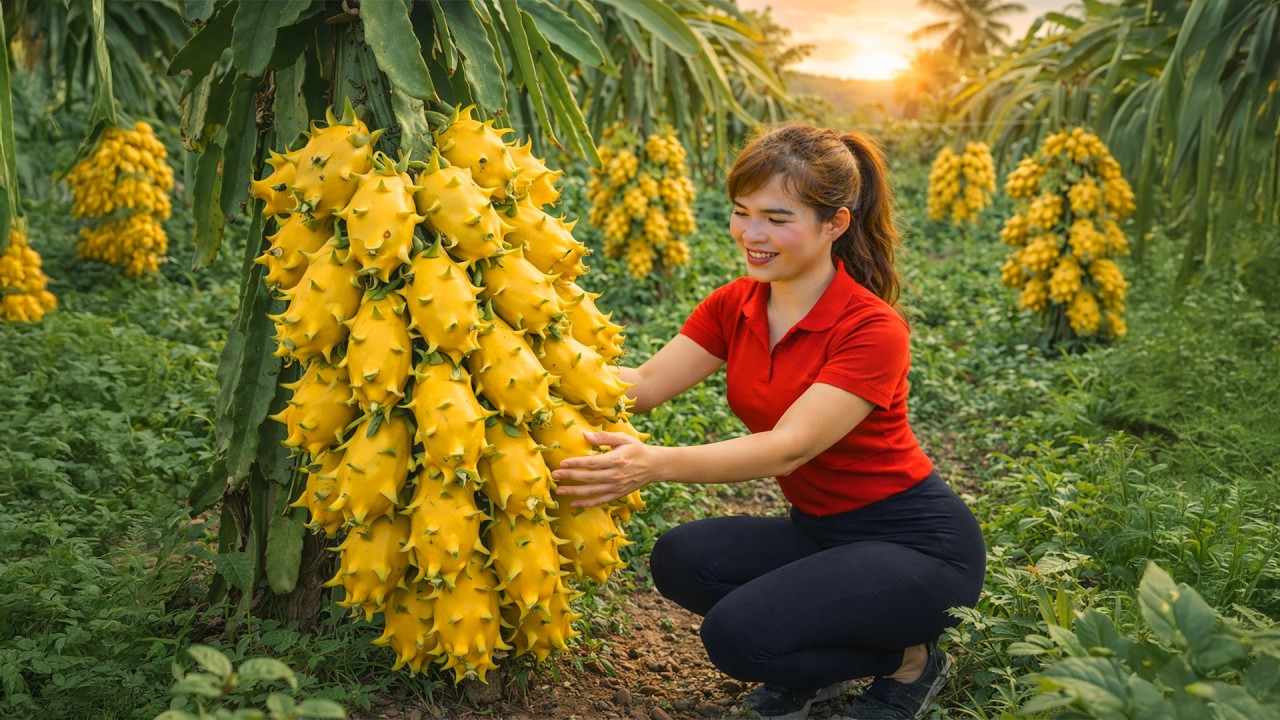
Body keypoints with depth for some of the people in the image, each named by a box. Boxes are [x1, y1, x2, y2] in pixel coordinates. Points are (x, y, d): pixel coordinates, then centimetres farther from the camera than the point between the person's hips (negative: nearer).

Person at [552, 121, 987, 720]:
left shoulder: (872, 329, -23)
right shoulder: (734, 305, -2)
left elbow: (788, 446, -32)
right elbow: (644, 385, -11)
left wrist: (656, 463, -46)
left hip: (918, 542, -7)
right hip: (821, 530, 7)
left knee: (738, 634, -25)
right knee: (681, 559, -17)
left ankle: (910, 659, 3)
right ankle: (818, 669, 8)